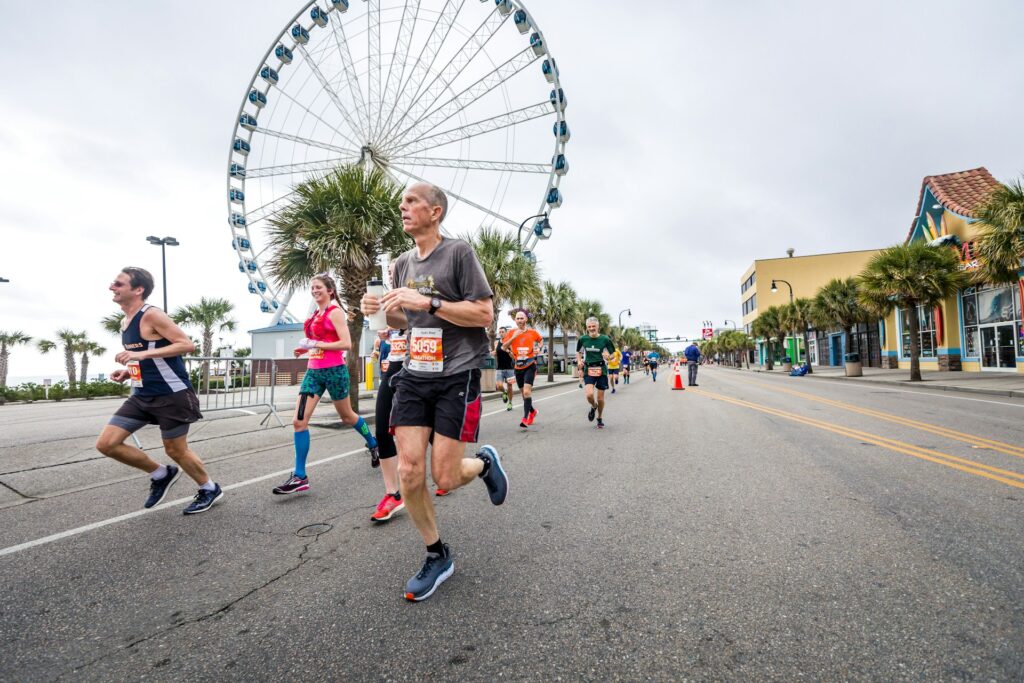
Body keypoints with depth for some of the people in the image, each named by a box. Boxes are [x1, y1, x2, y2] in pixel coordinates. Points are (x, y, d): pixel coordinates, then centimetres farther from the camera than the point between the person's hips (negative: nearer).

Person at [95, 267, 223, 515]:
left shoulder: (152, 315, -15)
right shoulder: (125, 322, 13)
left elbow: (188, 345, -23)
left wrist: (143, 354, -28)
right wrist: (128, 372, 7)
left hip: (172, 395, -8)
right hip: (142, 395, 9)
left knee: (176, 450, 2)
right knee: (106, 444, 2)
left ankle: (210, 489, 25)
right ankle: (161, 474, 20)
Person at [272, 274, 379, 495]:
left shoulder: (335, 312, -9)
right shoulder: (315, 315, 13)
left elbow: (346, 344, -18)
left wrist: (315, 344, -20)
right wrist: (304, 349, 6)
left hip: (334, 371, -7)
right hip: (313, 371, 7)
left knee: (347, 416, 12)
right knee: (298, 421, -5)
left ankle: (374, 445, 38)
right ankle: (300, 477, 0)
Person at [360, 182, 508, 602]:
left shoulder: (459, 252, -5)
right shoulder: (403, 263, 13)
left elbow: (484, 314, -11)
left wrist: (428, 302, -19)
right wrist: (382, 310, 1)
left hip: (456, 376, -5)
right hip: (414, 375, 6)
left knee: (445, 478, -4)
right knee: (409, 474, -1)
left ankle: (485, 462, 31)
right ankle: (437, 556, 21)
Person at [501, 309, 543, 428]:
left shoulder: (532, 332, -1)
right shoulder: (512, 332, 1)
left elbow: (541, 340, 19)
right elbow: (504, 347, -7)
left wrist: (538, 348, -1)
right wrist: (513, 337, -18)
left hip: (530, 365, -3)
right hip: (518, 366, 3)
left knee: (527, 391, -18)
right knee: (523, 392, 14)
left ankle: (525, 417, -13)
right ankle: (532, 411, 39)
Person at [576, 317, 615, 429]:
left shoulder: (605, 339, -4)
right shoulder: (583, 339, 1)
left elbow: (612, 354, 4)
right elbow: (578, 351, 18)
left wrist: (608, 356, -19)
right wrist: (579, 360, 0)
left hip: (601, 370, 0)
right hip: (588, 370, 1)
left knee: (600, 398, 4)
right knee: (589, 394, -19)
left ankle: (600, 419, 29)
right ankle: (593, 407, 17)